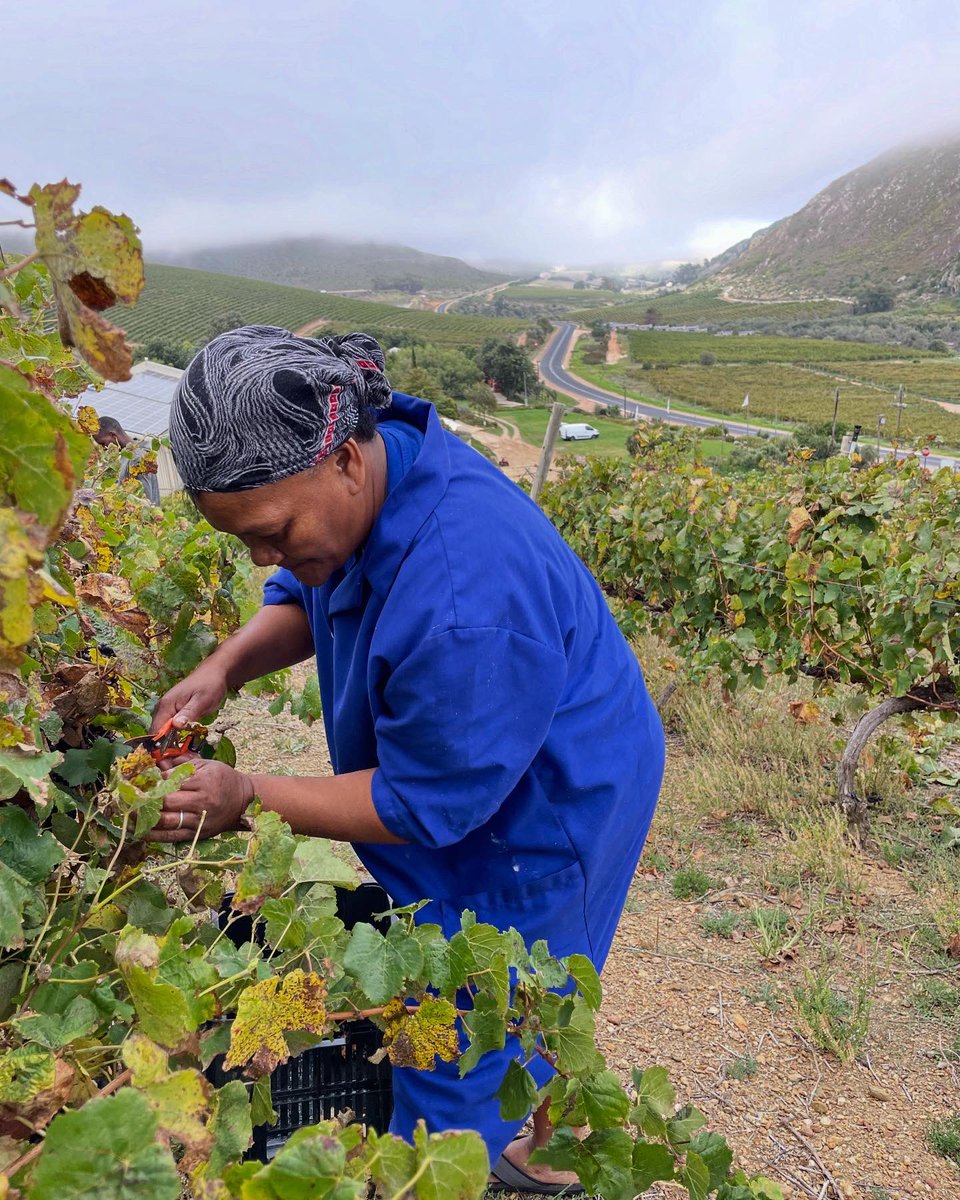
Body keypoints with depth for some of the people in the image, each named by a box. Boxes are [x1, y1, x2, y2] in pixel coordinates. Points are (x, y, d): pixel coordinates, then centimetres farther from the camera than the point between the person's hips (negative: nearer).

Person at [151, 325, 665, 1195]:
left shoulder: (463, 603, -41)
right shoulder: (363, 468, -13)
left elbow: (426, 808, -28)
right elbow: (302, 596, 4)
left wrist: (248, 800, -24)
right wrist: (226, 667, -14)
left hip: (544, 814, -9)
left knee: (458, 1052, 10)